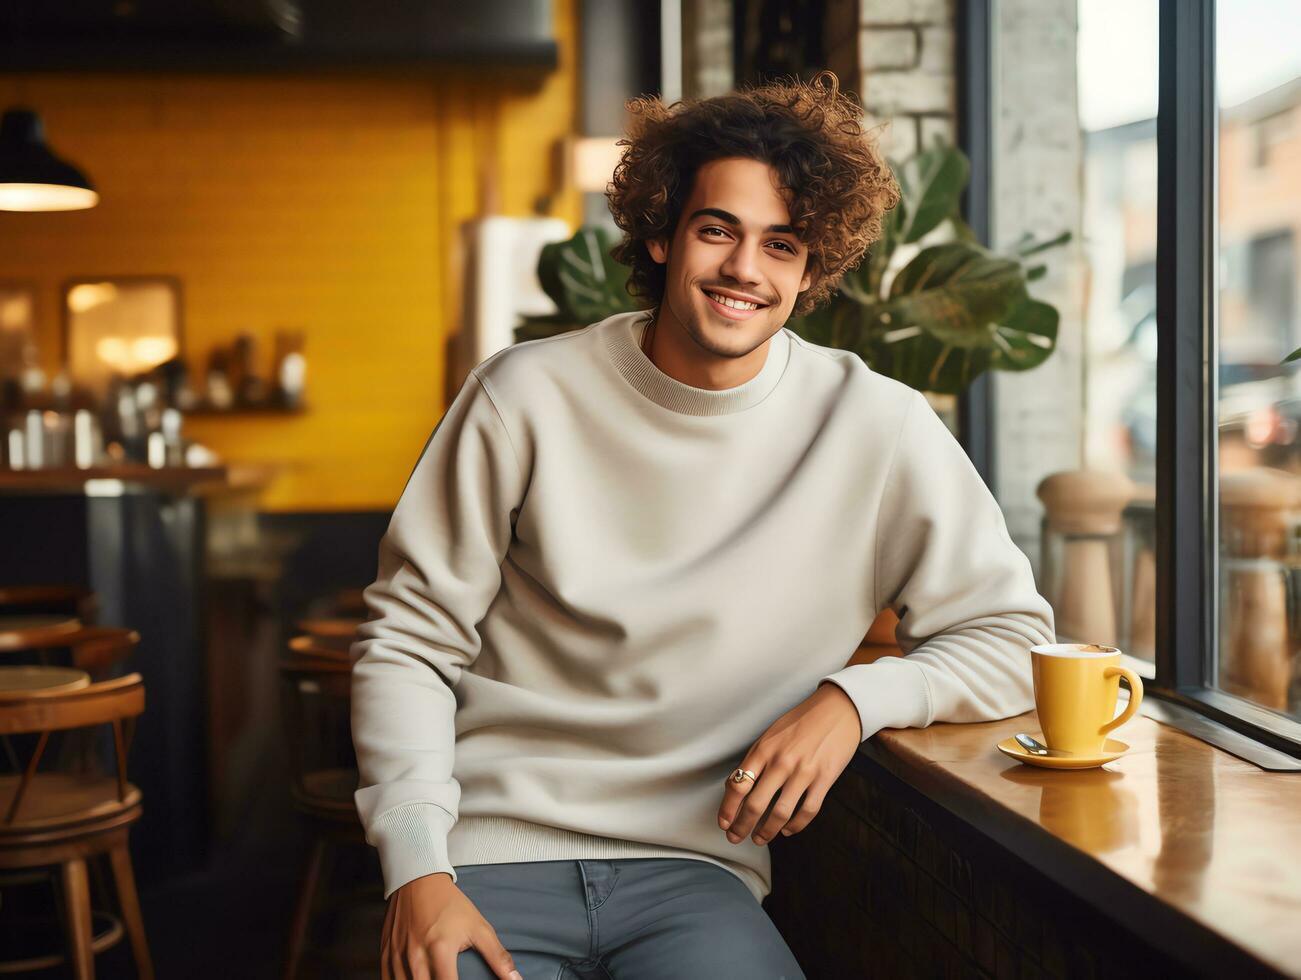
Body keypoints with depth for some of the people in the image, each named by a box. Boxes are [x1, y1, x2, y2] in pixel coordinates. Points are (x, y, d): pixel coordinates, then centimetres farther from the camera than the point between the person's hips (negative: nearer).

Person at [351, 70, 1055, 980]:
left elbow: (1015, 637, 4)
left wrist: (857, 695, -14)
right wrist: (417, 870, -9)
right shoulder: (528, 395, -1)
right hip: (494, 853, 0)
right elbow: (409, 642, 2)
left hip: (694, 870, 0)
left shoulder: (876, 427, -2)